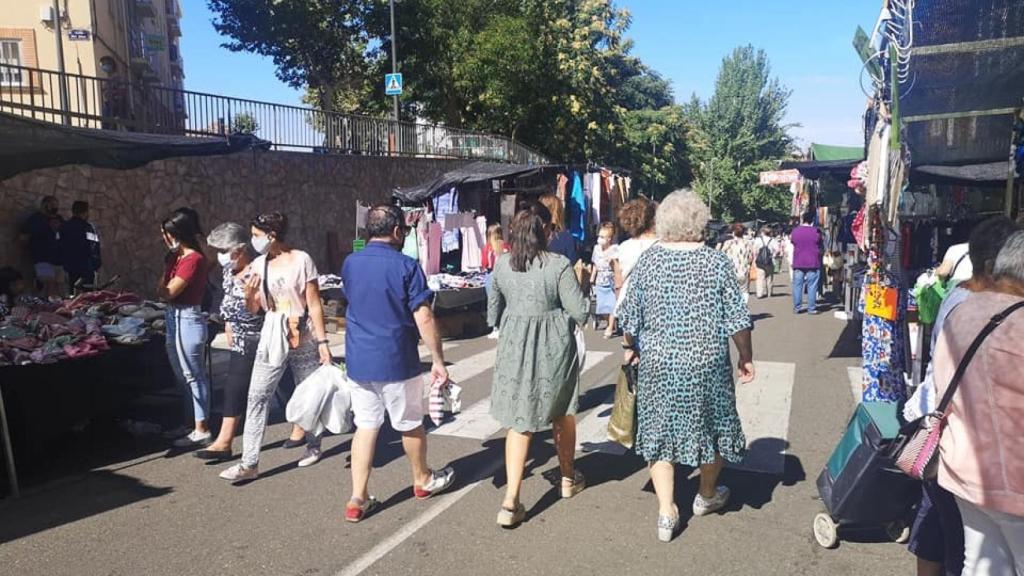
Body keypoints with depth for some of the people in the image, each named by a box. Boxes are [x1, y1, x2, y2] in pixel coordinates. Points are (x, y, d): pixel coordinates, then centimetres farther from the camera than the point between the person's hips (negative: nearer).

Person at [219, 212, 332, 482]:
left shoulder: (301, 260, -8)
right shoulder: (258, 265, 6)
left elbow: (314, 304, -8)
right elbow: (253, 309, 10)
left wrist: (322, 341, -11)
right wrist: (249, 295, -12)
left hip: (302, 338, -4)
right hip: (272, 339, 4)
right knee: (257, 397, -3)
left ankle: (313, 446, 31)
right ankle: (250, 462, 0)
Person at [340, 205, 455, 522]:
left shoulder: (349, 264, 4)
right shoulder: (405, 266, -14)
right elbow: (424, 319, -17)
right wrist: (438, 360, -11)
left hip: (358, 361, 5)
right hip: (396, 361, -4)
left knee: (366, 426, 11)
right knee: (411, 424, 14)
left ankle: (358, 498, 11)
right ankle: (423, 481, 34)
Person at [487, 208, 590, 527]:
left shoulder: (502, 263, 0)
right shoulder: (559, 265, -14)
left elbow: (494, 307, 14)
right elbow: (580, 313, -13)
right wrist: (580, 284, 5)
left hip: (513, 347, 3)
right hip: (553, 348, -2)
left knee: (519, 422, 7)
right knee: (563, 414, 20)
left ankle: (511, 501, 1)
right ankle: (569, 478, 39)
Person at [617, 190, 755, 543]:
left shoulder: (647, 261, -4)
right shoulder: (717, 262, -8)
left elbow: (630, 317, -1)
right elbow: (737, 321, -8)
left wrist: (631, 348, 16)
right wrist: (746, 359, 5)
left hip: (657, 364, 1)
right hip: (706, 365, -1)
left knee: (660, 430, 13)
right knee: (713, 425, 20)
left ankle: (666, 511, 12)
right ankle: (707, 496, 39)